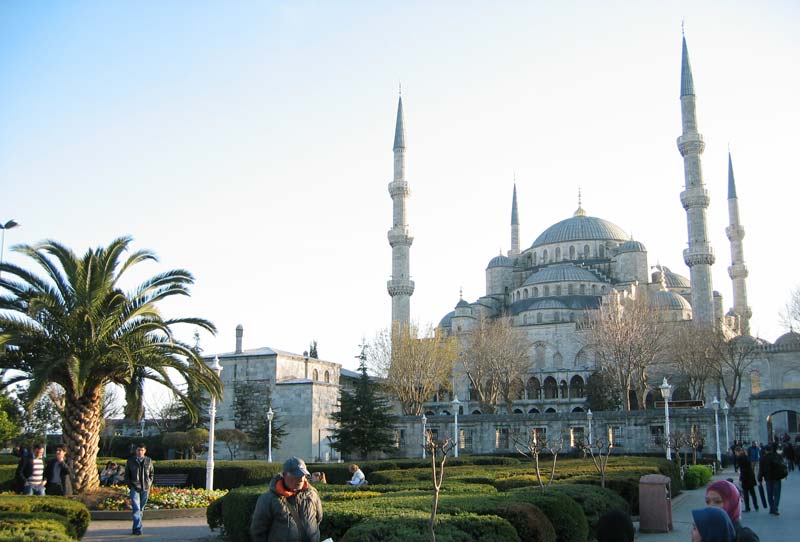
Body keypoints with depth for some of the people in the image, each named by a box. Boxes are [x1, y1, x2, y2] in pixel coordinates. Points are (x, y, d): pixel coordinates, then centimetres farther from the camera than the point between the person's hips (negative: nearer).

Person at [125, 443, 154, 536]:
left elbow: (152, 473, 15)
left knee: (141, 508, 9)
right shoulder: (131, 461, 2)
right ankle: (138, 529, -15)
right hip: (134, 488, -2)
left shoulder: (149, 461, 6)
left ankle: (136, 528, 21)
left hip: (145, 488, 2)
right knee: (136, 508, -13)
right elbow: (126, 474, 8)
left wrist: (149, 483, 3)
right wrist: (130, 485, -2)